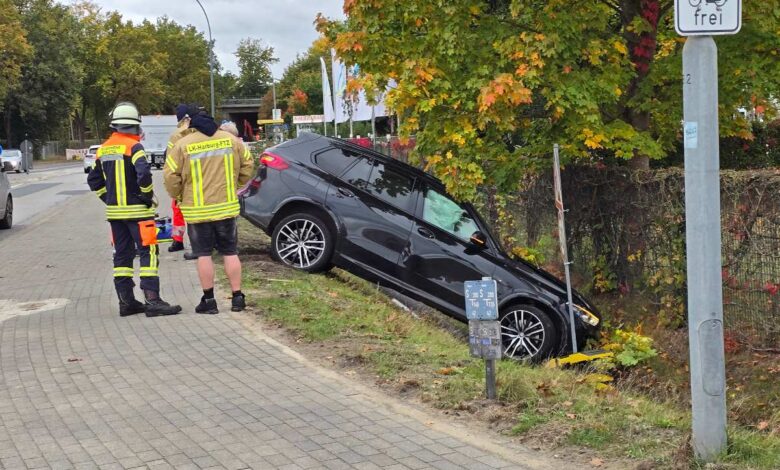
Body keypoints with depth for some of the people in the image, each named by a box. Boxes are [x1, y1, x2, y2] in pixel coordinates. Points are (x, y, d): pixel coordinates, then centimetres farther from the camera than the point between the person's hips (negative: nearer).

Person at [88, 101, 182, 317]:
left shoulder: (104, 149, 10)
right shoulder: (133, 146, -13)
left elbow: (94, 180, 15)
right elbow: (144, 174, -26)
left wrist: (109, 199, 17)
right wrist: (148, 195, -11)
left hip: (114, 210, 7)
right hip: (137, 210, -7)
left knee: (122, 255, 12)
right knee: (148, 253, -6)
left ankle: (126, 302, 15)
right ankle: (152, 301, -11)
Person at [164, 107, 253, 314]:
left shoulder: (182, 145, -8)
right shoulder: (231, 140, 2)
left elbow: (171, 175, -8)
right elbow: (247, 164, 10)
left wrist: (177, 195, 10)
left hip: (197, 210, -3)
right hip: (227, 207, 3)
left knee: (204, 254, 5)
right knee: (230, 252, 10)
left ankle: (209, 300, 7)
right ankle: (237, 297, 11)